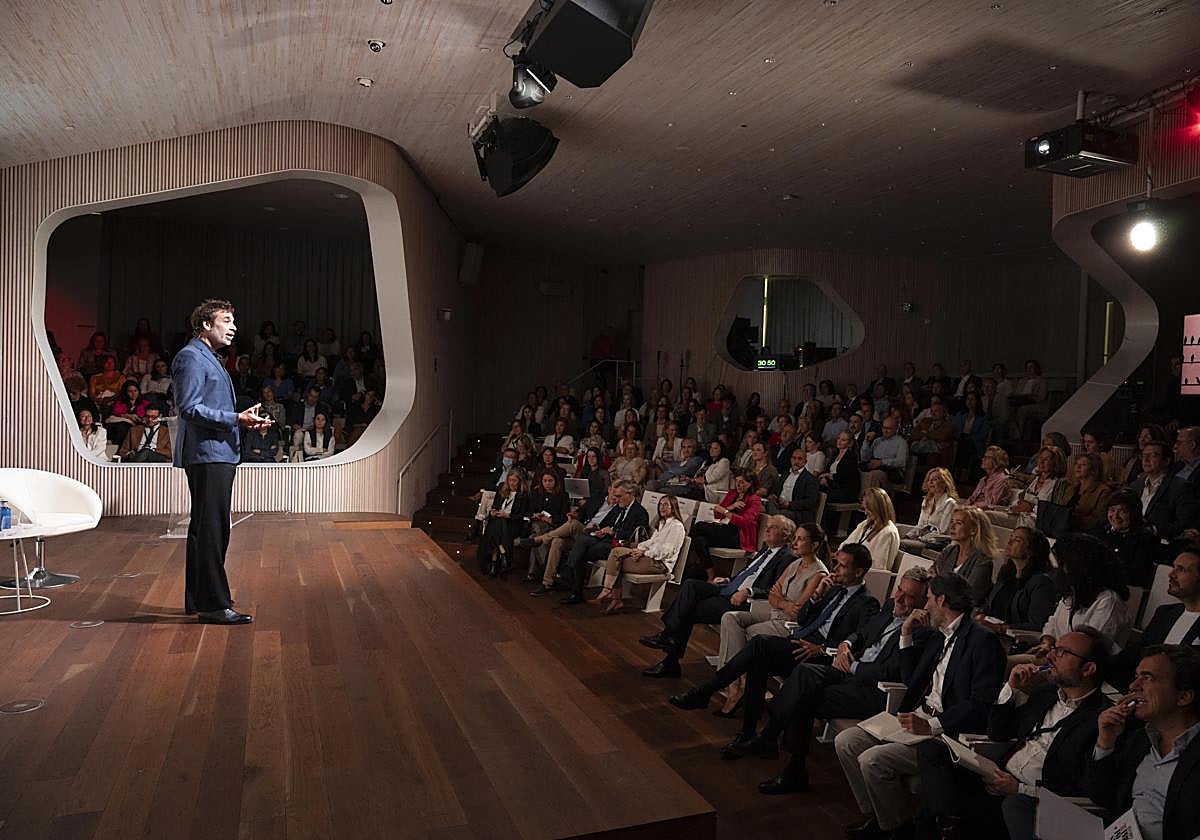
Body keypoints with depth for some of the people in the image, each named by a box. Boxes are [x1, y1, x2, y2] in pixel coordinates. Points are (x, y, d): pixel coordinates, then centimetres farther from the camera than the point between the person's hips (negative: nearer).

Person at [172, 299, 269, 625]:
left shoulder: (209, 358, 22)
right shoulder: (191, 357, -10)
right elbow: (189, 408, -20)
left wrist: (244, 420, 12)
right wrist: (236, 419, -22)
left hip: (218, 454, 11)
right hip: (206, 454, -11)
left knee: (205, 528, 16)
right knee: (212, 529, -9)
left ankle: (198, 599, 25)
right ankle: (214, 605, -5)